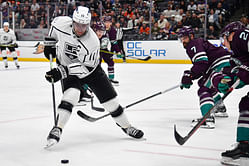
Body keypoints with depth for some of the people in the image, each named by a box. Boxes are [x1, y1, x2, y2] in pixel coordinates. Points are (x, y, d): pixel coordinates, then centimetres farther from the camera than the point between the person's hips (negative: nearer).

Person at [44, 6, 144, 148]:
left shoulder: (92, 42, -31)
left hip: (91, 69, 0)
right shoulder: (62, 23, -23)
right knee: (70, 95, -27)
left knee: (110, 99, 2)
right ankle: (57, 129, -25)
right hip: (69, 69, 1)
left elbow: (85, 68, -29)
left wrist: (61, 71, -34)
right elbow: (54, 26, 4)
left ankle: (126, 126, 22)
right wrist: (49, 44, 3)